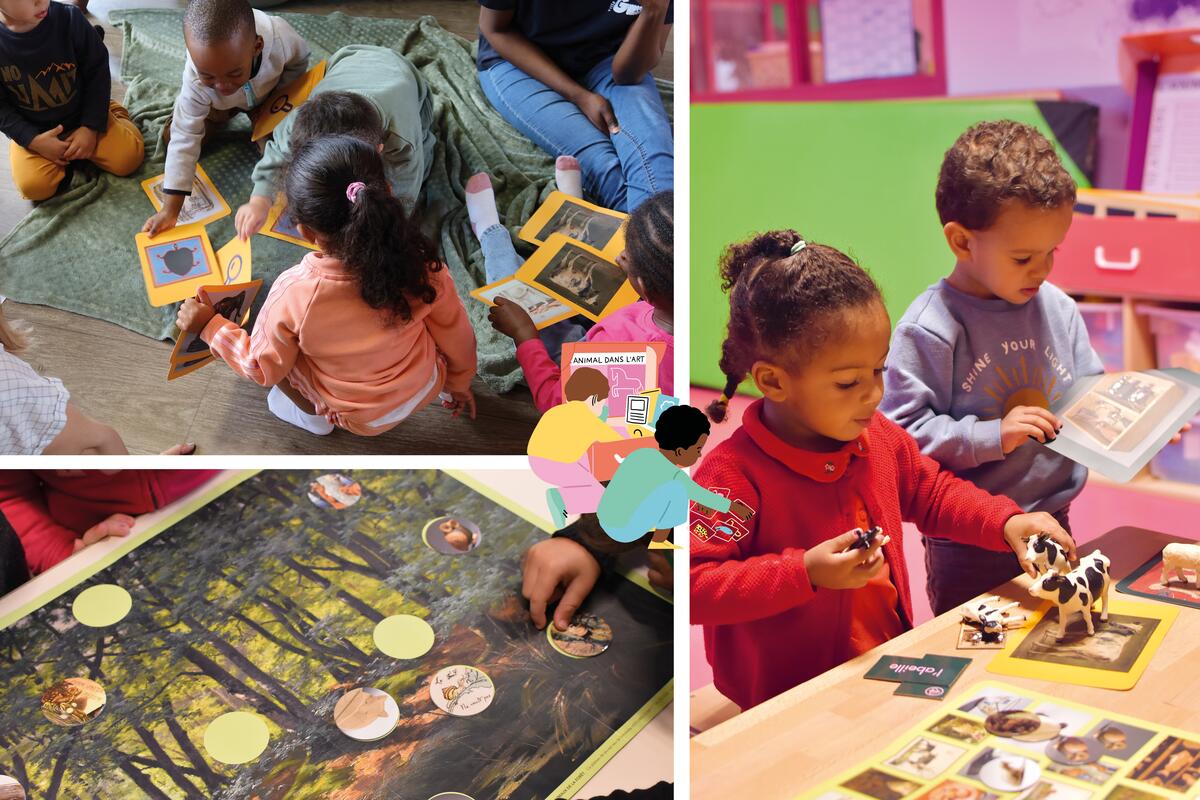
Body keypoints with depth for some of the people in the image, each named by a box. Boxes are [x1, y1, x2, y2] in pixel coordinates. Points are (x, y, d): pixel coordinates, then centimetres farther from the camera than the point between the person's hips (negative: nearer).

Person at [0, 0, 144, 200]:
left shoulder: (69, 18, -21)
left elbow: (97, 71, -7)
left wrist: (91, 127, -12)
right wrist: (33, 141, -22)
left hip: (81, 116, 0)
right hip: (33, 131, 0)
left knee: (128, 158, -12)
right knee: (35, 186, -22)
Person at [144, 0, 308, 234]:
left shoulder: (279, 37, -44)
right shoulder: (196, 82, -41)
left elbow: (300, 58, -19)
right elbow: (184, 140, -37)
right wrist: (170, 209, -41)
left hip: (270, 92, 0)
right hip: (216, 103, 1)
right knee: (173, 135, -8)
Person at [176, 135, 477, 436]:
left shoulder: (293, 295, -32)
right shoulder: (418, 261, -28)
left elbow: (264, 369, -13)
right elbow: (456, 334, -10)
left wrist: (209, 326, 2)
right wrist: (459, 382, 11)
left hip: (361, 419, -2)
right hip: (427, 388, 2)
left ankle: (311, 414, 31)